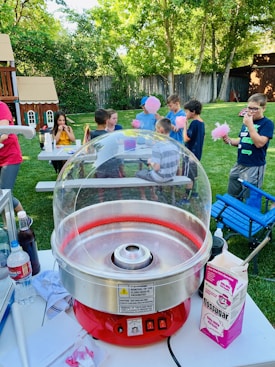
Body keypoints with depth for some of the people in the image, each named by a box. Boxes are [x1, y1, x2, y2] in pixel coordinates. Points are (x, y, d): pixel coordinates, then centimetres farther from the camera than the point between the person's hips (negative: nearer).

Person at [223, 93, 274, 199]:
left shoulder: (267, 123, -12)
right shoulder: (246, 121, 9)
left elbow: (259, 143, -23)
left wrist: (250, 125, -22)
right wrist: (230, 140, -2)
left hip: (254, 167, -7)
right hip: (239, 164, 7)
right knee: (231, 196, 18)